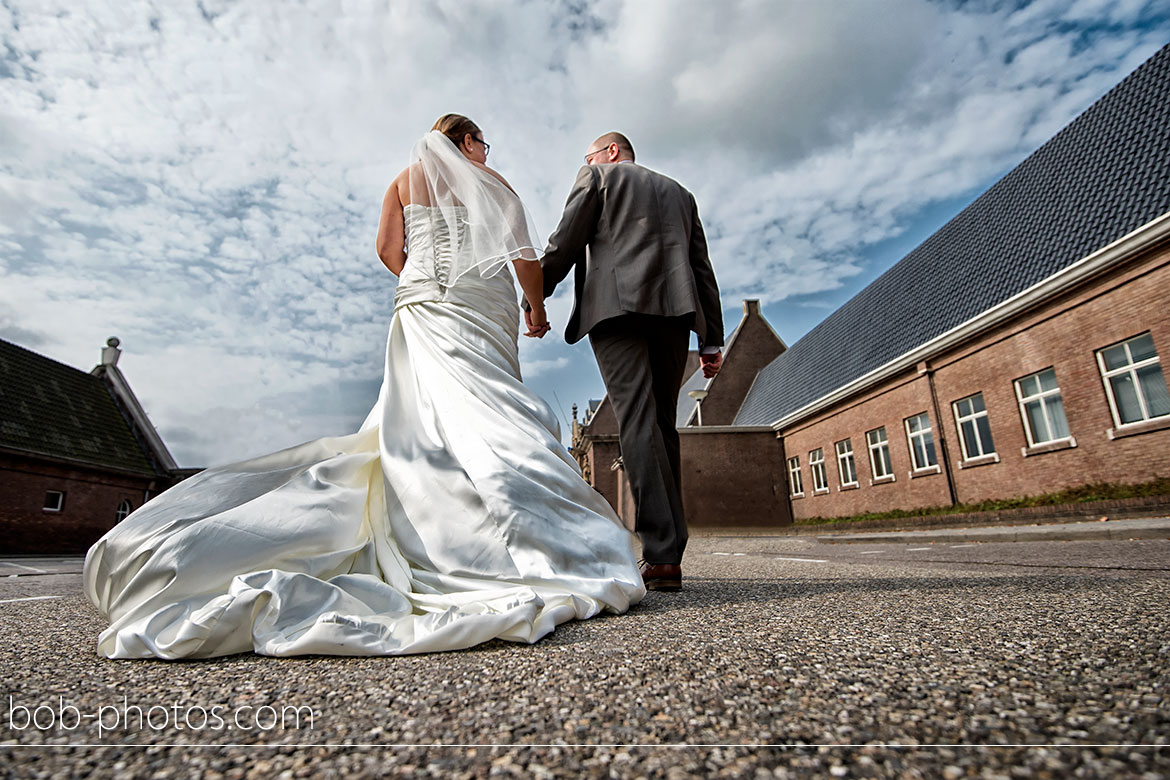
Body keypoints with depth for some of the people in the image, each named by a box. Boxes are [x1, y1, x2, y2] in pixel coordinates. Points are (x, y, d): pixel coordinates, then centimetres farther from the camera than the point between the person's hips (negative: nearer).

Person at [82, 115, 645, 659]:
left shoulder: (404, 180, 23)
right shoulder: (490, 180, 16)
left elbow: (389, 249, 10)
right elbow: (525, 255, 9)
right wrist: (536, 305, 22)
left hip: (419, 305, 3)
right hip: (484, 306, -3)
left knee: (418, 423, -5)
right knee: (486, 419, -16)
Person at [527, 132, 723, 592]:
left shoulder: (598, 177, 17)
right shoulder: (679, 192, 31)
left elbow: (564, 242, 4)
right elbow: (702, 270, 22)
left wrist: (533, 299, 9)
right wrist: (711, 339, 18)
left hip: (617, 305, -5)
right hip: (673, 311, 5)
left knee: (639, 424, -13)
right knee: (663, 427, 6)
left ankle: (661, 556, -19)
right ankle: (670, 552, 5)